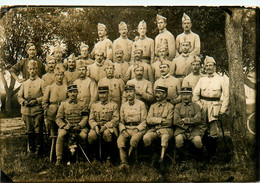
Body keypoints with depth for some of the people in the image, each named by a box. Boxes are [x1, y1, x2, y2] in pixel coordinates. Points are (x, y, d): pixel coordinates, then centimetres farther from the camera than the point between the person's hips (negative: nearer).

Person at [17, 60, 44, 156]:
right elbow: (19, 96, 14)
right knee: (30, 131, 8)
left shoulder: (41, 82, 3)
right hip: (26, 110, 4)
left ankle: (39, 150, 6)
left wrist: (36, 101, -15)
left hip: (38, 110, -4)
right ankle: (31, 149, 17)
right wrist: (24, 101, -6)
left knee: (38, 130, -3)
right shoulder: (24, 83, 17)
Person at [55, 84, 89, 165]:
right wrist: (64, 126, -10)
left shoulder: (82, 104, 11)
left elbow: (85, 117, 4)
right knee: (60, 135, -30)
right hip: (66, 126, 1)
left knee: (83, 135, -32)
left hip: (79, 126, 0)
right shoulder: (63, 104, 11)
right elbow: (58, 118, 8)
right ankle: (59, 158, -22)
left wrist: (79, 125, -12)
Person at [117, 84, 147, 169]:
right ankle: (124, 162, -34)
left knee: (134, 139, -36)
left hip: (138, 129, -3)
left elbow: (144, 121, 1)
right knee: (120, 140, -28)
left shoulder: (141, 104, 5)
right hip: (126, 129, 3)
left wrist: (136, 129, -14)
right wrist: (123, 129, -3)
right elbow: (121, 121, 17)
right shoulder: (123, 106, 17)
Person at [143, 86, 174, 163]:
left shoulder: (170, 106, 7)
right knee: (146, 138, -28)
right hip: (153, 130, 3)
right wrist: (161, 120, -7)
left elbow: (169, 122, -4)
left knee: (165, 137, -37)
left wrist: (155, 120, -3)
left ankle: (162, 157, -41)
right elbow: (149, 120, 2)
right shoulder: (153, 106, 18)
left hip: (165, 129, -3)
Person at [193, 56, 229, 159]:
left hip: (215, 107, -2)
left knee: (213, 132, -5)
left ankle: (212, 153, 3)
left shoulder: (221, 80, 6)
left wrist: (223, 111, -4)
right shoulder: (201, 80, 12)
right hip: (203, 106, 2)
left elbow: (226, 96, 3)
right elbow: (195, 95, 10)